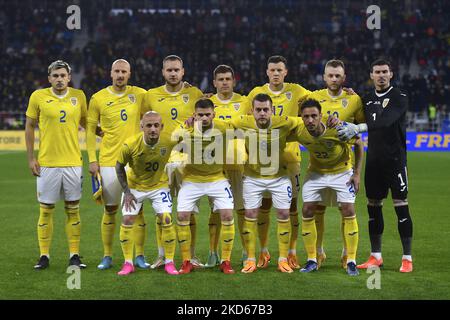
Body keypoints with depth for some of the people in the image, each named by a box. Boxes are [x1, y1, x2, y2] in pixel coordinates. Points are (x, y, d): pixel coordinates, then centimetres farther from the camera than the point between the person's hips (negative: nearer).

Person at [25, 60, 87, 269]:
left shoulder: (79, 96, 5)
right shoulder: (38, 96, -1)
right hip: (47, 163, -2)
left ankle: (74, 256, 11)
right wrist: (30, 158, 1)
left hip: (73, 163, 2)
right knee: (46, 210, 3)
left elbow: (86, 123, 18)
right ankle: (44, 256, 11)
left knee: (73, 209, 5)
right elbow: (29, 127, 5)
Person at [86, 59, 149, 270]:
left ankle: (139, 256, 9)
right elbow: (90, 130, 4)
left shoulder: (139, 94, 4)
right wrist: (92, 160, -2)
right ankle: (107, 256, 12)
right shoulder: (98, 99, 1)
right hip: (109, 162, -1)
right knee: (110, 209, 4)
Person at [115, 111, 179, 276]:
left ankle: (169, 262, 3)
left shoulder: (169, 140, -26)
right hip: (134, 185, 0)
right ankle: (128, 263, 7)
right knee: (127, 219, -6)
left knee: (166, 219, -11)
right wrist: (126, 191, -11)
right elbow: (119, 166, -10)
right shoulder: (130, 144, -28)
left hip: (159, 185, 0)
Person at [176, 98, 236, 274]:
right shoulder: (186, 130, -16)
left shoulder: (223, 128, -17)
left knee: (227, 215, -10)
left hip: (217, 178, 0)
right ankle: (186, 261, 8)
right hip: (192, 179, 0)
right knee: (182, 216, -7)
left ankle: (226, 261, 4)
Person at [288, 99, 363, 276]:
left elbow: (359, 144, -14)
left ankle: (351, 261, -2)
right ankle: (312, 260, 7)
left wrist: (357, 173, -14)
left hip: (342, 171, -3)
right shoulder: (298, 131, -25)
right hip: (316, 172, 3)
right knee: (307, 211, -5)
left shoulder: (338, 130, -32)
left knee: (348, 211, -11)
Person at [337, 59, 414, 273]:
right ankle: (376, 256, 17)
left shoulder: (399, 98, -7)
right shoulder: (367, 99, 12)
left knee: (401, 206, -5)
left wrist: (357, 128, -29)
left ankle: (407, 258, 0)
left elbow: (385, 122, -22)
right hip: (374, 160, 6)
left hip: (395, 159, -5)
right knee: (373, 207, 7)